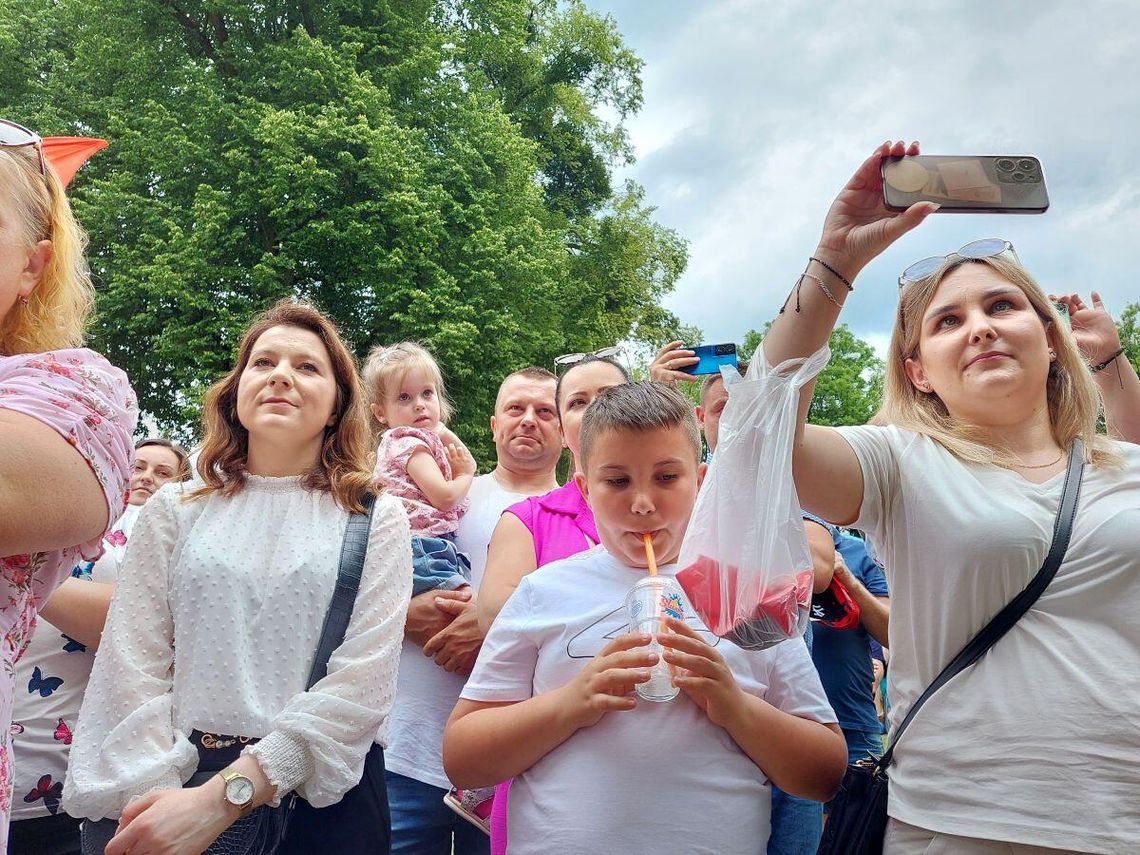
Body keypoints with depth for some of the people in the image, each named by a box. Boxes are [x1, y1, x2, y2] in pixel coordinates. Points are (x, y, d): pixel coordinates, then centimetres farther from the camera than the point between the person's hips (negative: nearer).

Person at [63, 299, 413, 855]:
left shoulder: (376, 519, -1)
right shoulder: (175, 510, 6)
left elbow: (362, 683, -11)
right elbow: (131, 668, -2)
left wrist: (221, 799, -19)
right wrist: (153, 801, -17)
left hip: (319, 797, -1)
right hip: (172, 787, 2)